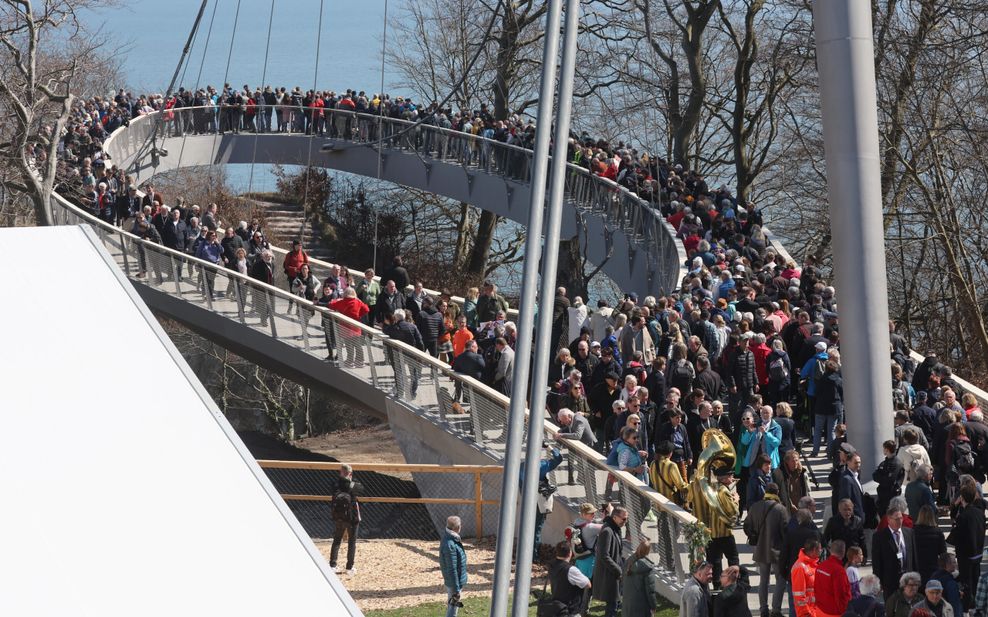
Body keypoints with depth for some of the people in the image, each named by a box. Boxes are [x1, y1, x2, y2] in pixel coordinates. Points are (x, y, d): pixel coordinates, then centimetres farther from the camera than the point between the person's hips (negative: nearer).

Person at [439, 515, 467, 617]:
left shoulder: (447, 538, 1)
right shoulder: (450, 545, -30)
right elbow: (452, 569, -26)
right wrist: (456, 590, -21)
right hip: (454, 582, -10)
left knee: (451, 606, 22)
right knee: (453, 608, 1)